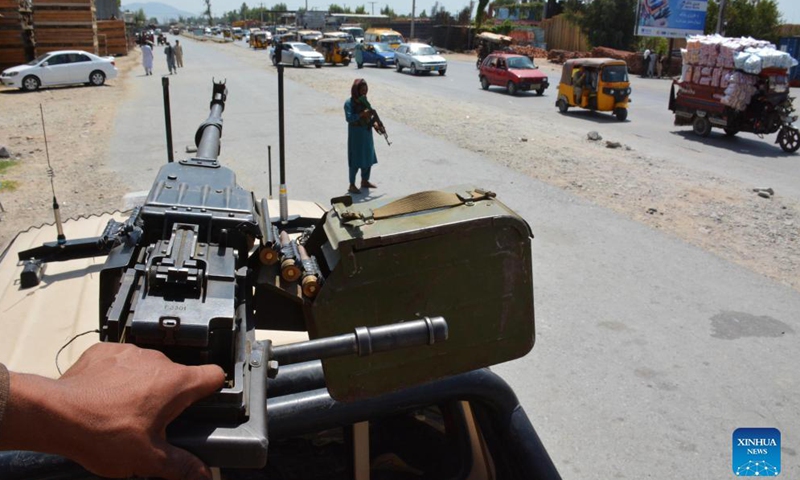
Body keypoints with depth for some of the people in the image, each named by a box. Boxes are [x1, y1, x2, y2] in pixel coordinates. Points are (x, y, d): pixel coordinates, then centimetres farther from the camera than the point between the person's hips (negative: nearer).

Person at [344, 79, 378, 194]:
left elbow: (368, 116, 12)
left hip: (367, 133, 7)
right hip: (356, 134, -7)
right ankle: (352, 185, 3)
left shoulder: (365, 100, 7)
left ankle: (365, 181, 29)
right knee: (356, 160, -5)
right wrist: (362, 114, -32)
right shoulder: (349, 103, -13)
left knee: (368, 157, 14)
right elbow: (349, 118, -25)